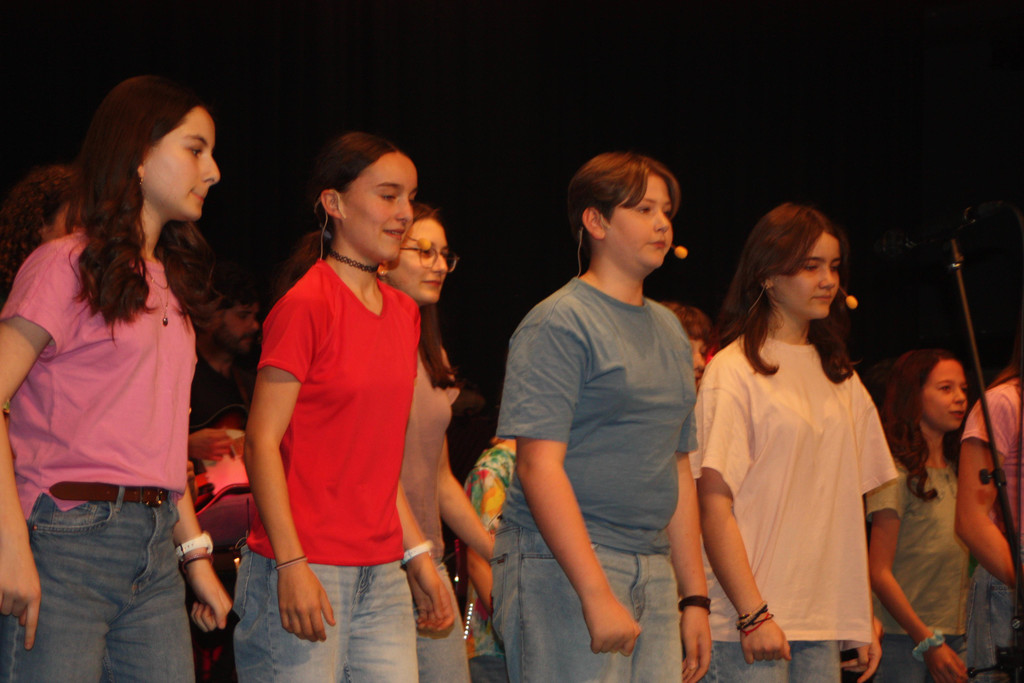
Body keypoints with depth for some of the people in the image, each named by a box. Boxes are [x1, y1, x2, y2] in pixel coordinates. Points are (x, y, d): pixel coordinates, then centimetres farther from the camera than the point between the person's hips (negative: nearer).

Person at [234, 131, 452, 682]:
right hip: (304, 575, -7)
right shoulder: (305, 306, -9)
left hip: (382, 575, 7)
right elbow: (261, 443, -12)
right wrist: (293, 564, -18)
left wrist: (417, 555, 16)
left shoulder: (402, 312, 14)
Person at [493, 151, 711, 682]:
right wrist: (597, 594, -21)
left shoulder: (668, 330, 18)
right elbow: (540, 465, -15)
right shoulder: (559, 324, -7)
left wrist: (694, 597, 17)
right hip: (564, 573, -7)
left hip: (653, 574, 7)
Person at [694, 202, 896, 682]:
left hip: (827, 624, 6)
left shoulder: (841, 380, 16)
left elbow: (849, 506, 17)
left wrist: (865, 615, 10)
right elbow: (715, 507, -9)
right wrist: (753, 613, -15)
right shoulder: (734, 370, -3)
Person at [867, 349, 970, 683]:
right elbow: (879, 572, -11)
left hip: (954, 639, 6)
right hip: (903, 640, -6)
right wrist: (928, 642, -13)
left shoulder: (956, 473, 14)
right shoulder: (897, 474, -7)